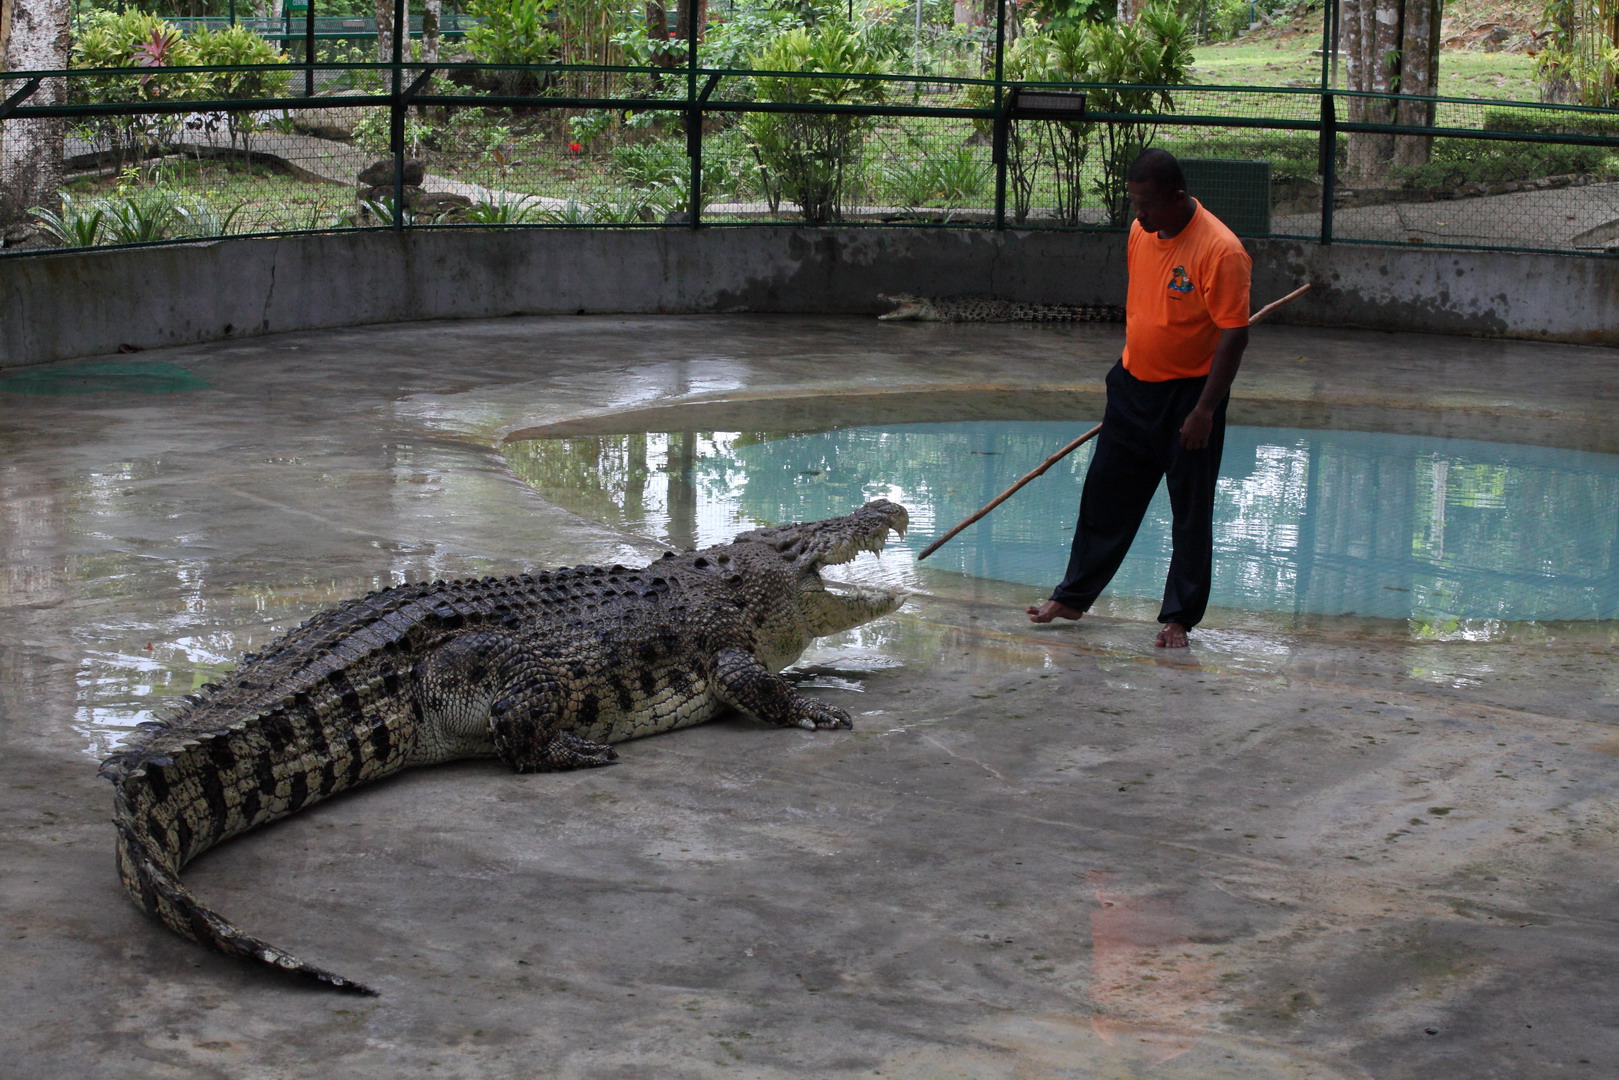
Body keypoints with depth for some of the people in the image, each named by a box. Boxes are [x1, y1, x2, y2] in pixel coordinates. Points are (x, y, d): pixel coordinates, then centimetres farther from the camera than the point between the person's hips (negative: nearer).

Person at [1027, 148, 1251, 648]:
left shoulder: (1220, 249, -20)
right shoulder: (1140, 232, 2)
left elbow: (1234, 336, -20)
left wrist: (1204, 411, -21)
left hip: (1189, 395, -7)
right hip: (1133, 386, 7)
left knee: (1190, 512, 3)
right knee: (1105, 496, 13)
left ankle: (1178, 619, 13)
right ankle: (1072, 597, 25)